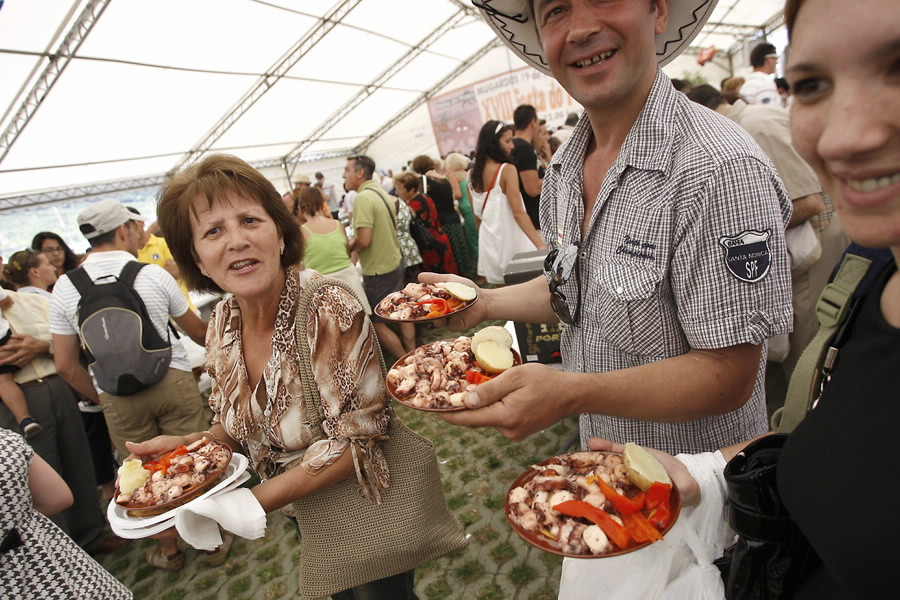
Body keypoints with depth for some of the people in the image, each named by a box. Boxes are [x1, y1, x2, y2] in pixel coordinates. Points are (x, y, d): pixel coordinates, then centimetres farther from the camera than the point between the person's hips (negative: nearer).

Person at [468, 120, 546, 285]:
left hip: (489, 241, 7)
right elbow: (518, 212, -19)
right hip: (510, 239, -7)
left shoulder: (474, 173, 7)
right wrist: (541, 244, -21)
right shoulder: (507, 169, -12)